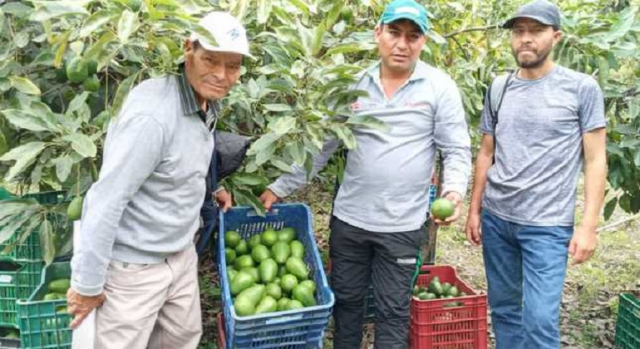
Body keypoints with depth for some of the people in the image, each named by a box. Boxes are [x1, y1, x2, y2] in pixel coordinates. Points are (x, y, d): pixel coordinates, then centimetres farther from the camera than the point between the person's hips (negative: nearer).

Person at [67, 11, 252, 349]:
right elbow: (105, 202, -27)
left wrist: (208, 190, 12)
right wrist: (86, 284, -21)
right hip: (134, 266, -8)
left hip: (181, 255, 8)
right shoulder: (153, 114, -28)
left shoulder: (207, 102, 0)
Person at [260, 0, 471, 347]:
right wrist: (279, 188, 2)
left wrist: (454, 191, -24)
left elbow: (457, 150, -4)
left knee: (392, 312, 9)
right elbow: (321, 145, 7)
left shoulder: (440, 87, -5)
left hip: (401, 225, -3)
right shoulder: (355, 84, 3)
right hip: (348, 217, 3)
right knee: (345, 300, 17)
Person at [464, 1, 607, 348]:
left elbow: (595, 160, -4)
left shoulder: (582, 88, -4)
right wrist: (474, 209, 10)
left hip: (547, 225, -4)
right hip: (496, 218, 4)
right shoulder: (498, 89, 7)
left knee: (539, 320, -6)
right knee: (503, 308, 13)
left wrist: (588, 225, -10)